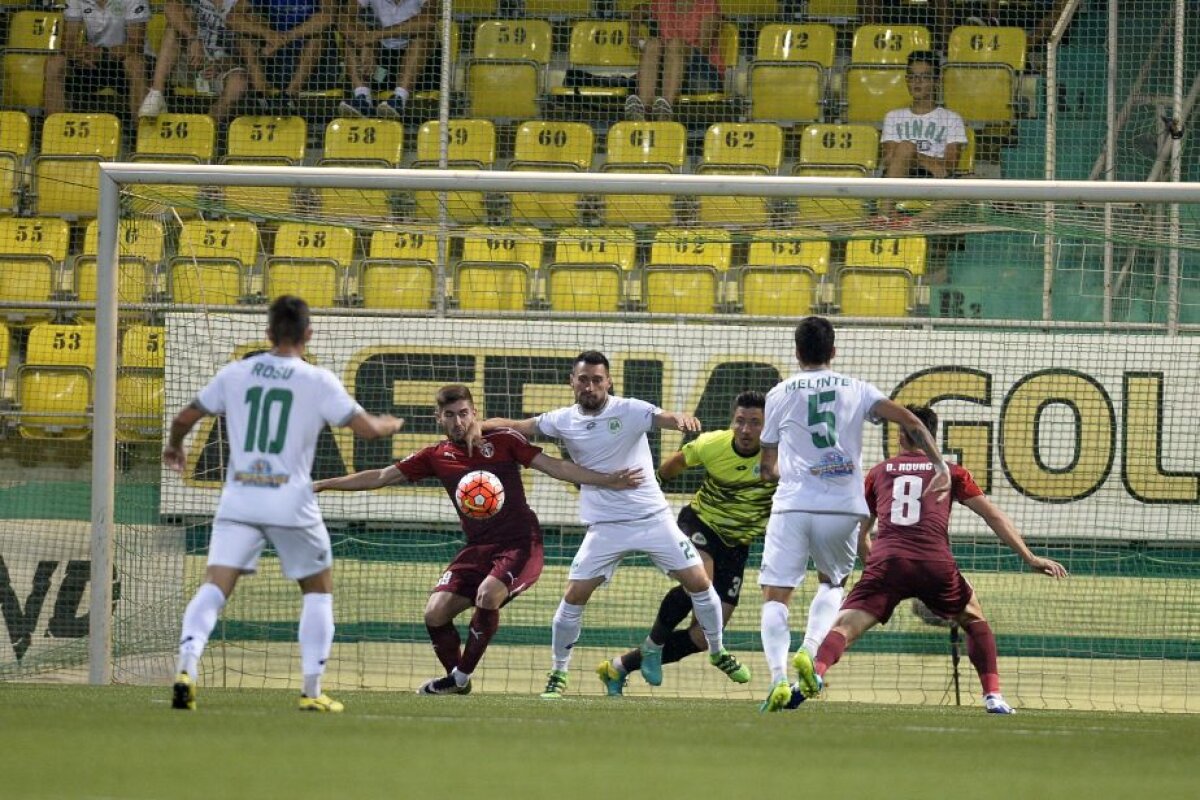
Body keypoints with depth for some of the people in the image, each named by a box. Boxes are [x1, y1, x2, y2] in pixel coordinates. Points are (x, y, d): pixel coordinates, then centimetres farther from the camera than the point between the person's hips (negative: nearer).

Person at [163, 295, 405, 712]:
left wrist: (174, 446, 38)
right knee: (318, 589, 16)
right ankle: (312, 691, 12)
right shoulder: (318, 381, -2)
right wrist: (390, 425, 23)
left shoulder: (235, 374, 7)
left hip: (238, 501, 2)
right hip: (291, 503, -2)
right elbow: (366, 428, -1)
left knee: (214, 588, -4)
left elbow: (185, 418, 15)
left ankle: (187, 667, -29)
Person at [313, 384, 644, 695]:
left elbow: (554, 466, -1)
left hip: (520, 544, -4)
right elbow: (381, 477, 10)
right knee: (436, 612, -11)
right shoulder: (436, 457, 7)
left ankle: (461, 676, -12)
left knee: (488, 594, -30)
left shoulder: (502, 441, -1)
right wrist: (322, 485, 5)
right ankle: (456, 681, 13)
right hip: (477, 549, 4)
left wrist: (607, 481, -9)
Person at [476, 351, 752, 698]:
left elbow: (663, 418, -27)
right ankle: (558, 673, 10)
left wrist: (681, 419, -51)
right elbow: (517, 427, 3)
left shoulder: (629, 410, -10)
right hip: (605, 526, 1)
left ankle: (718, 653, 20)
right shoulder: (564, 421, 0)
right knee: (574, 596, -7)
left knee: (699, 583, -3)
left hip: (653, 517, -1)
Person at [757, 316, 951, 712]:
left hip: (793, 505, -2)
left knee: (775, 597, 2)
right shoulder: (855, 389, 11)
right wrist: (940, 466, -2)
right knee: (832, 582, 25)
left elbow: (768, 465, 17)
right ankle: (810, 651, -1)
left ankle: (778, 676, -20)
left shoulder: (780, 394, 9)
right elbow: (909, 420, -3)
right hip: (843, 508, 2)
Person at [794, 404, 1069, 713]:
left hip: (888, 560, 0)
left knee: (846, 625, -10)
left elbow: (860, 534, 31)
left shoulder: (878, 473, 24)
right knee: (974, 620, 26)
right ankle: (993, 695, 14)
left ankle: (817, 668, -41)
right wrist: (1029, 558, 19)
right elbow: (993, 516, 16)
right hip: (936, 564, 0)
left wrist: (872, 562, 48)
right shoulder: (950, 472, 20)